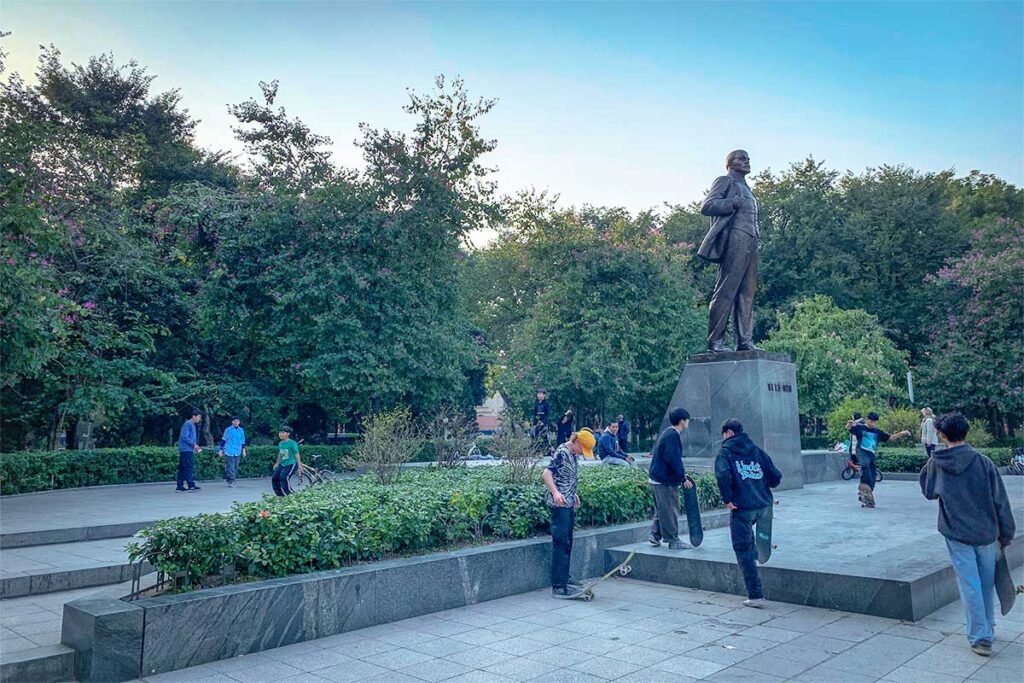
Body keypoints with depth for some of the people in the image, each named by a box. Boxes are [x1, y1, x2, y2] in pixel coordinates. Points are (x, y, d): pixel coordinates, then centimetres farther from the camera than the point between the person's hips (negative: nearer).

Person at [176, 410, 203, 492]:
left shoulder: (192, 425, 19)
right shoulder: (188, 424, -11)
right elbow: (184, 437, -18)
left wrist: (195, 446, 14)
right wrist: (194, 444, -14)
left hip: (188, 449, 10)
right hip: (186, 449, -10)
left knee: (182, 468, 8)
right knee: (189, 467, -11)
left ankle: (180, 486, 9)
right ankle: (191, 485, -13)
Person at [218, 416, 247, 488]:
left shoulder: (241, 430, 8)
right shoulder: (228, 430, -1)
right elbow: (223, 440, 3)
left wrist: (243, 450, 15)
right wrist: (221, 450, 2)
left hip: (237, 452, 4)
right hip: (229, 452, -4)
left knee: (235, 468, 5)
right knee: (230, 467, -10)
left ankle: (231, 480, 14)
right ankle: (230, 481, -7)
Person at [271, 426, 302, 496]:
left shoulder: (292, 443, -12)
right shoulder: (280, 444, 9)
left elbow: (297, 454, -13)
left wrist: (300, 465, -16)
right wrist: (277, 463, 32)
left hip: (291, 464, -8)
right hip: (282, 464, 8)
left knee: (283, 477, -25)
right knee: (274, 478, -2)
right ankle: (280, 495, 11)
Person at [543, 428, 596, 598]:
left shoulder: (574, 454, 12)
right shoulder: (562, 452, -16)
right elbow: (547, 473, -25)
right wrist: (555, 492, -37)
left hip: (568, 504, 10)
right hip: (559, 505, -10)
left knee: (567, 542, 16)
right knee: (560, 543, -8)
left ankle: (564, 577, 28)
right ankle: (558, 586, -5)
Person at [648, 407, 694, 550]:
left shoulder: (668, 433, 14)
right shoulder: (673, 436, -19)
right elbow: (674, 459, -24)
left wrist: (681, 474, 19)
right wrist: (683, 478, -19)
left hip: (658, 477, 11)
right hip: (665, 480, -11)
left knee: (662, 509, 18)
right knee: (669, 510, -2)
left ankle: (655, 534, 23)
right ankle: (673, 540, 4)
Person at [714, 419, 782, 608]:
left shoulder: (726, 451, -4)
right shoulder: (756, 450, 11)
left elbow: (722, 475, -24)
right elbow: (776, 477, 8)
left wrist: (727, 499, -14)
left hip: (742, 507, -6)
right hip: (763, 505, 6)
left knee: (743, 551, 3)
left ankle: (756, 596, 3)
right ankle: (753, 557, 38)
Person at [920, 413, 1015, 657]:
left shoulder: (935, 463, -6)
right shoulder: (983, 462, -8)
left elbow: (928, 491, 12)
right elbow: (1001, 502, -3)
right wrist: (1006, 534, 6)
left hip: (956, 534, -1)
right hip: (986, 532, 1)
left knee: (970, 586, 4)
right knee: (986, 583, 18)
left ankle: (980, 637, 6)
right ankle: (988, 629, 34)